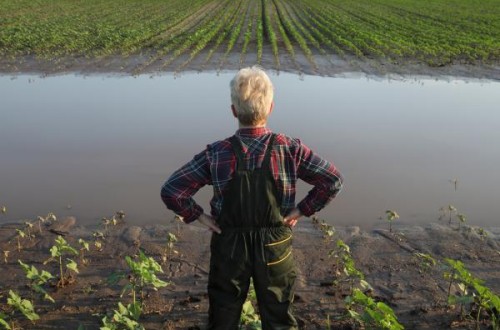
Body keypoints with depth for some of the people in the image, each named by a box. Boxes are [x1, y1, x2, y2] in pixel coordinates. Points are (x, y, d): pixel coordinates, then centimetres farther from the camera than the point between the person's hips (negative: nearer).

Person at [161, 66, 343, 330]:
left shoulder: (215, 155, -15)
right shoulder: (290, 150, -14)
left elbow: (171, 191, -15)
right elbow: (332, 181, -10)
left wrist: (199, 216, -4)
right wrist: (302, 210, -4)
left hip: (229, 248, 0)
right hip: (275, 248, 1)